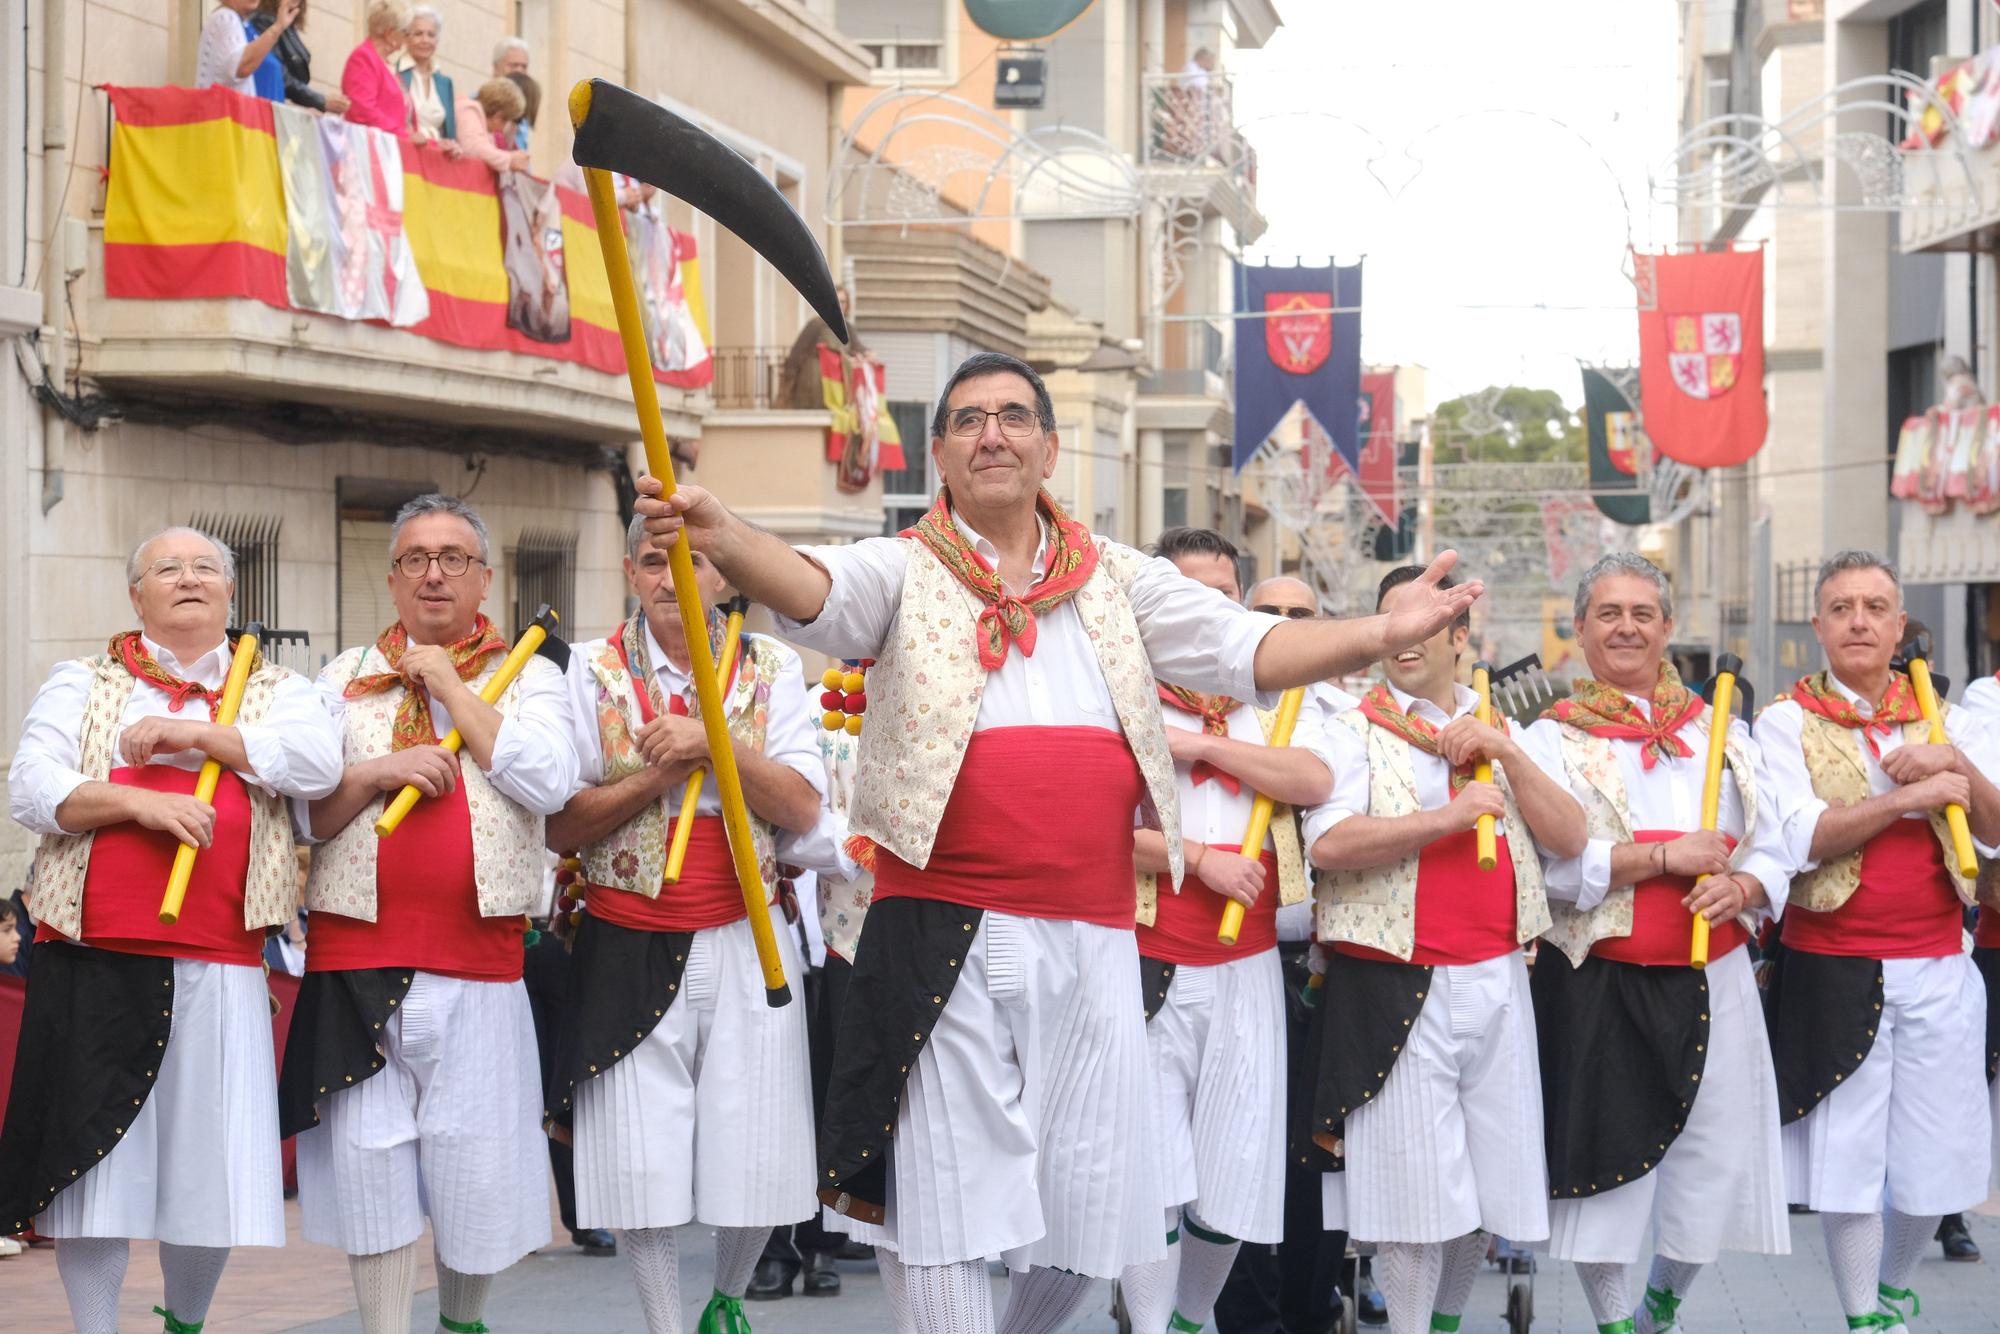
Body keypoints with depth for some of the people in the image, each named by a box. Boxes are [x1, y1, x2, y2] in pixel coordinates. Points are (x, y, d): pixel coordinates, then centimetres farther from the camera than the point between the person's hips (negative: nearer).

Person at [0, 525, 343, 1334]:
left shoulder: (275, 690, 15)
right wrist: (139, 801, -14)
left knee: (214, 1162, 1)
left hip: (220, 968, 1)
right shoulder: (84, 683, 13)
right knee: (92, 1154, -1)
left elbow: (319, 762, -6)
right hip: (94, 961, 0)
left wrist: (194, 734, -9)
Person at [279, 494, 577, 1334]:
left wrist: (450, 687, -6)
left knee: (477, 1161, 2)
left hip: (478, 956, -1)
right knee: (370, 1158, -1)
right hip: (357, 951, 1)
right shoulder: (345, 679, 13)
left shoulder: (528, 677, 8)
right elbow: (306, 813, 7)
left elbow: (549, 782, -10)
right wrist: (378, 771, -11)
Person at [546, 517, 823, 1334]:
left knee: (755, 1159, 1)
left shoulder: (771, 669, 6)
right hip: (629, 949, -1)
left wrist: (714, 743, -15)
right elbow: (560, 825, -1)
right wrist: (656, 775, -12)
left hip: (746, 939, 1)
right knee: (640, 1165, -3)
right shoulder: (593, 672, 4)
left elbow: (802, 809, -4)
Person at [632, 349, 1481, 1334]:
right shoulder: (905, 574, 3)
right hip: (943, 938, -3)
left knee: (1087, 1204, 11)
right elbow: (811, 589, -17)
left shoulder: (1116, 581, 14)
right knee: (945, 1203, -3)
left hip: (1089, 946, 3)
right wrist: (720, 536, -38)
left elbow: (1244, 649, 7)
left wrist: (1381, 636, -8)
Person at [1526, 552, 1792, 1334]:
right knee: (1605, 1161, 0)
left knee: (1715, 1159, 5)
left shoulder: (1721, 733, 12)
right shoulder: (1553, 737, 1)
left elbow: (1772, 856, 10)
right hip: (1597, 985, -3)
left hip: (1712, 983, 3)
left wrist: (1739, 889, -12)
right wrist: (1666, 857, -15)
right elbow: (1550, 863, -11)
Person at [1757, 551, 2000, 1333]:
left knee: (1934, 1153, 8)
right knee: (1847, 1155, 0)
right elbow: (1799, 839, -16)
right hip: (1834, 971, -3)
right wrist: (1912, 794, -17)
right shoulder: (1787, 724, -2)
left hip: (1937, 969, 3)